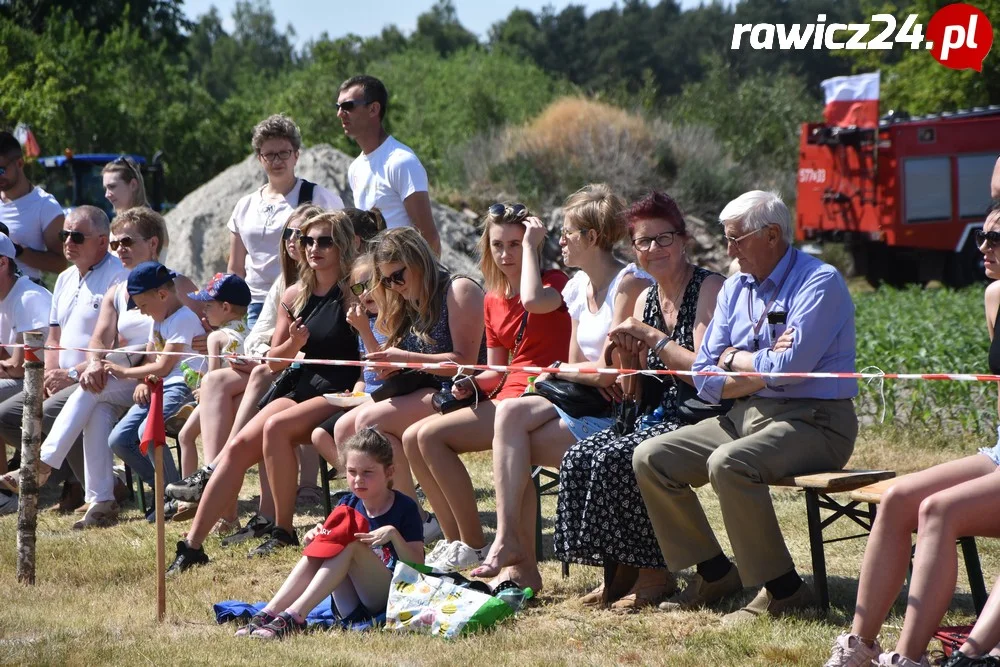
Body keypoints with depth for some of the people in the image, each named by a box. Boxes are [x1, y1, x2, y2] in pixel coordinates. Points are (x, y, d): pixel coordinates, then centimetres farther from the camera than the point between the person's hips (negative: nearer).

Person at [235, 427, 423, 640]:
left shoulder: (404, 508, -2)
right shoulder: (348, 504, 12)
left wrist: (393, 534, -24)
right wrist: (313, 538, -10)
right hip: (350, 607, 5)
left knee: (350, 546, -27)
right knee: (320, 547, -18)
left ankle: (294, 616, -41)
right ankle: (268, 613, -33)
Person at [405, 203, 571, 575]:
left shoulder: (554, 283, -5)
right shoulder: (493, 300, 16)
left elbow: (533, 300, -32)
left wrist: (531, 244, -18)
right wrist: (471, 384, -1)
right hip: (505, 398, 8)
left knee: (432, 435, -20)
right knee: (412, 439, -3)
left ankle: (474, 546, -13)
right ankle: (453, 541, 0)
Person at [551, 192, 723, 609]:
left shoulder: (710, 289, -7)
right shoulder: (645, 301, 15)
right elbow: (634, 392, 15)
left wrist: (650, 336, -12)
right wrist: (625, 354, -5)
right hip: (653, 416, 8)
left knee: (616, 459, -28)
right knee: (579, 458, -16)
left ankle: (653, 574, -16)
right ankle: (618, 571, -7)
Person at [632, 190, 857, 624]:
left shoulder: (819, 283, -10)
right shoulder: (735, 289, 13)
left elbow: (787, 369, -22)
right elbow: (705, 380, 7)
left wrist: (734, 358, -4)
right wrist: (762, 368, -11)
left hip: (812, 421, -8)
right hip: (746, 416, 8)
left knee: (728, 464, -34)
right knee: (650, 458, -2)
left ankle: (783, 591, -21)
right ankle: (714, 572, 6)